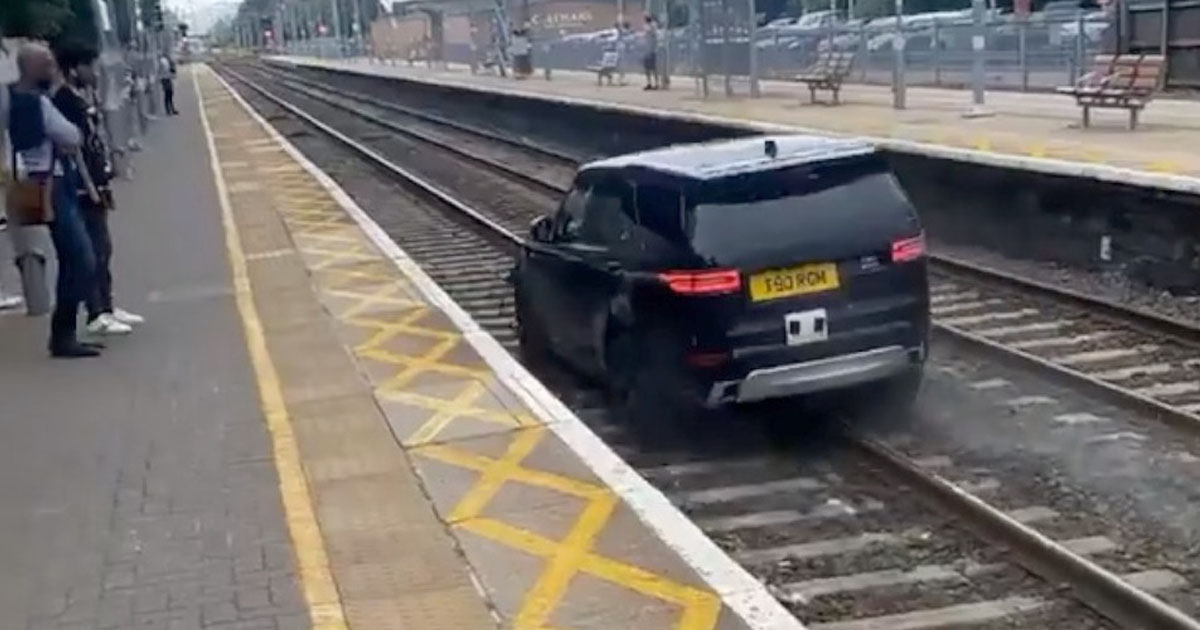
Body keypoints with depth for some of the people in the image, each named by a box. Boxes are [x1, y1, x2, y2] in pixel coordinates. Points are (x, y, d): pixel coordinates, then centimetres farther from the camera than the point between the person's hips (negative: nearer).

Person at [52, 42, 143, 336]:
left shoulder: (84, 97, 13)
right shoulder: (65, 100, -15)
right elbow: (72, 147, -19)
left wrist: (104, 181, 14)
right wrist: (90, 187, -20)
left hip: (97, 185, 10)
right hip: (84, 189, -10)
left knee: (103, 248, 15)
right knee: (93, 251, -6)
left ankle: (107, 307, 24)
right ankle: (97, 316, -1)